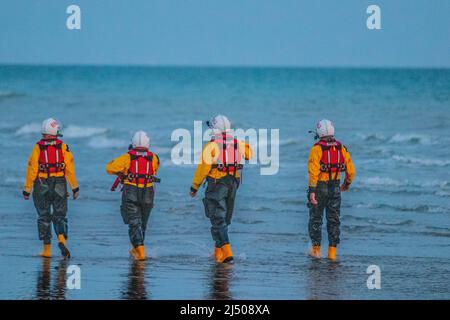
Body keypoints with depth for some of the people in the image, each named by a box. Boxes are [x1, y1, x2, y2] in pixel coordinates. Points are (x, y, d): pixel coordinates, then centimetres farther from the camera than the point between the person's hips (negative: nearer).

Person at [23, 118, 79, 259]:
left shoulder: (38, 147, -6)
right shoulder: (63, 147, -4)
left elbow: (31, 169, -6)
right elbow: (70, 169, -6)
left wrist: (27, 189, 1)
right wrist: (75, 187, 2)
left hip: (41, 187, 0)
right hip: (59, 186, 0)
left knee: (44, 217, 10)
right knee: (59, 216, 9)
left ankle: (47, 249, 10)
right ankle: (62, 239, -18)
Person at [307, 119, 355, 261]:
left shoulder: (317, 148, -13)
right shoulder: (341, 148, 2)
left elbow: (313, 171, -20)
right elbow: (350, 170, 4)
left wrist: (312, 191, -20)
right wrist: (347, 184, 21)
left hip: (320, 187, -4)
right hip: (335, 188, 4)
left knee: (315, 218, 11)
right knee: (334, 220, 8)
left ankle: (316, 249, 14)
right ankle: (332, 251, 5)